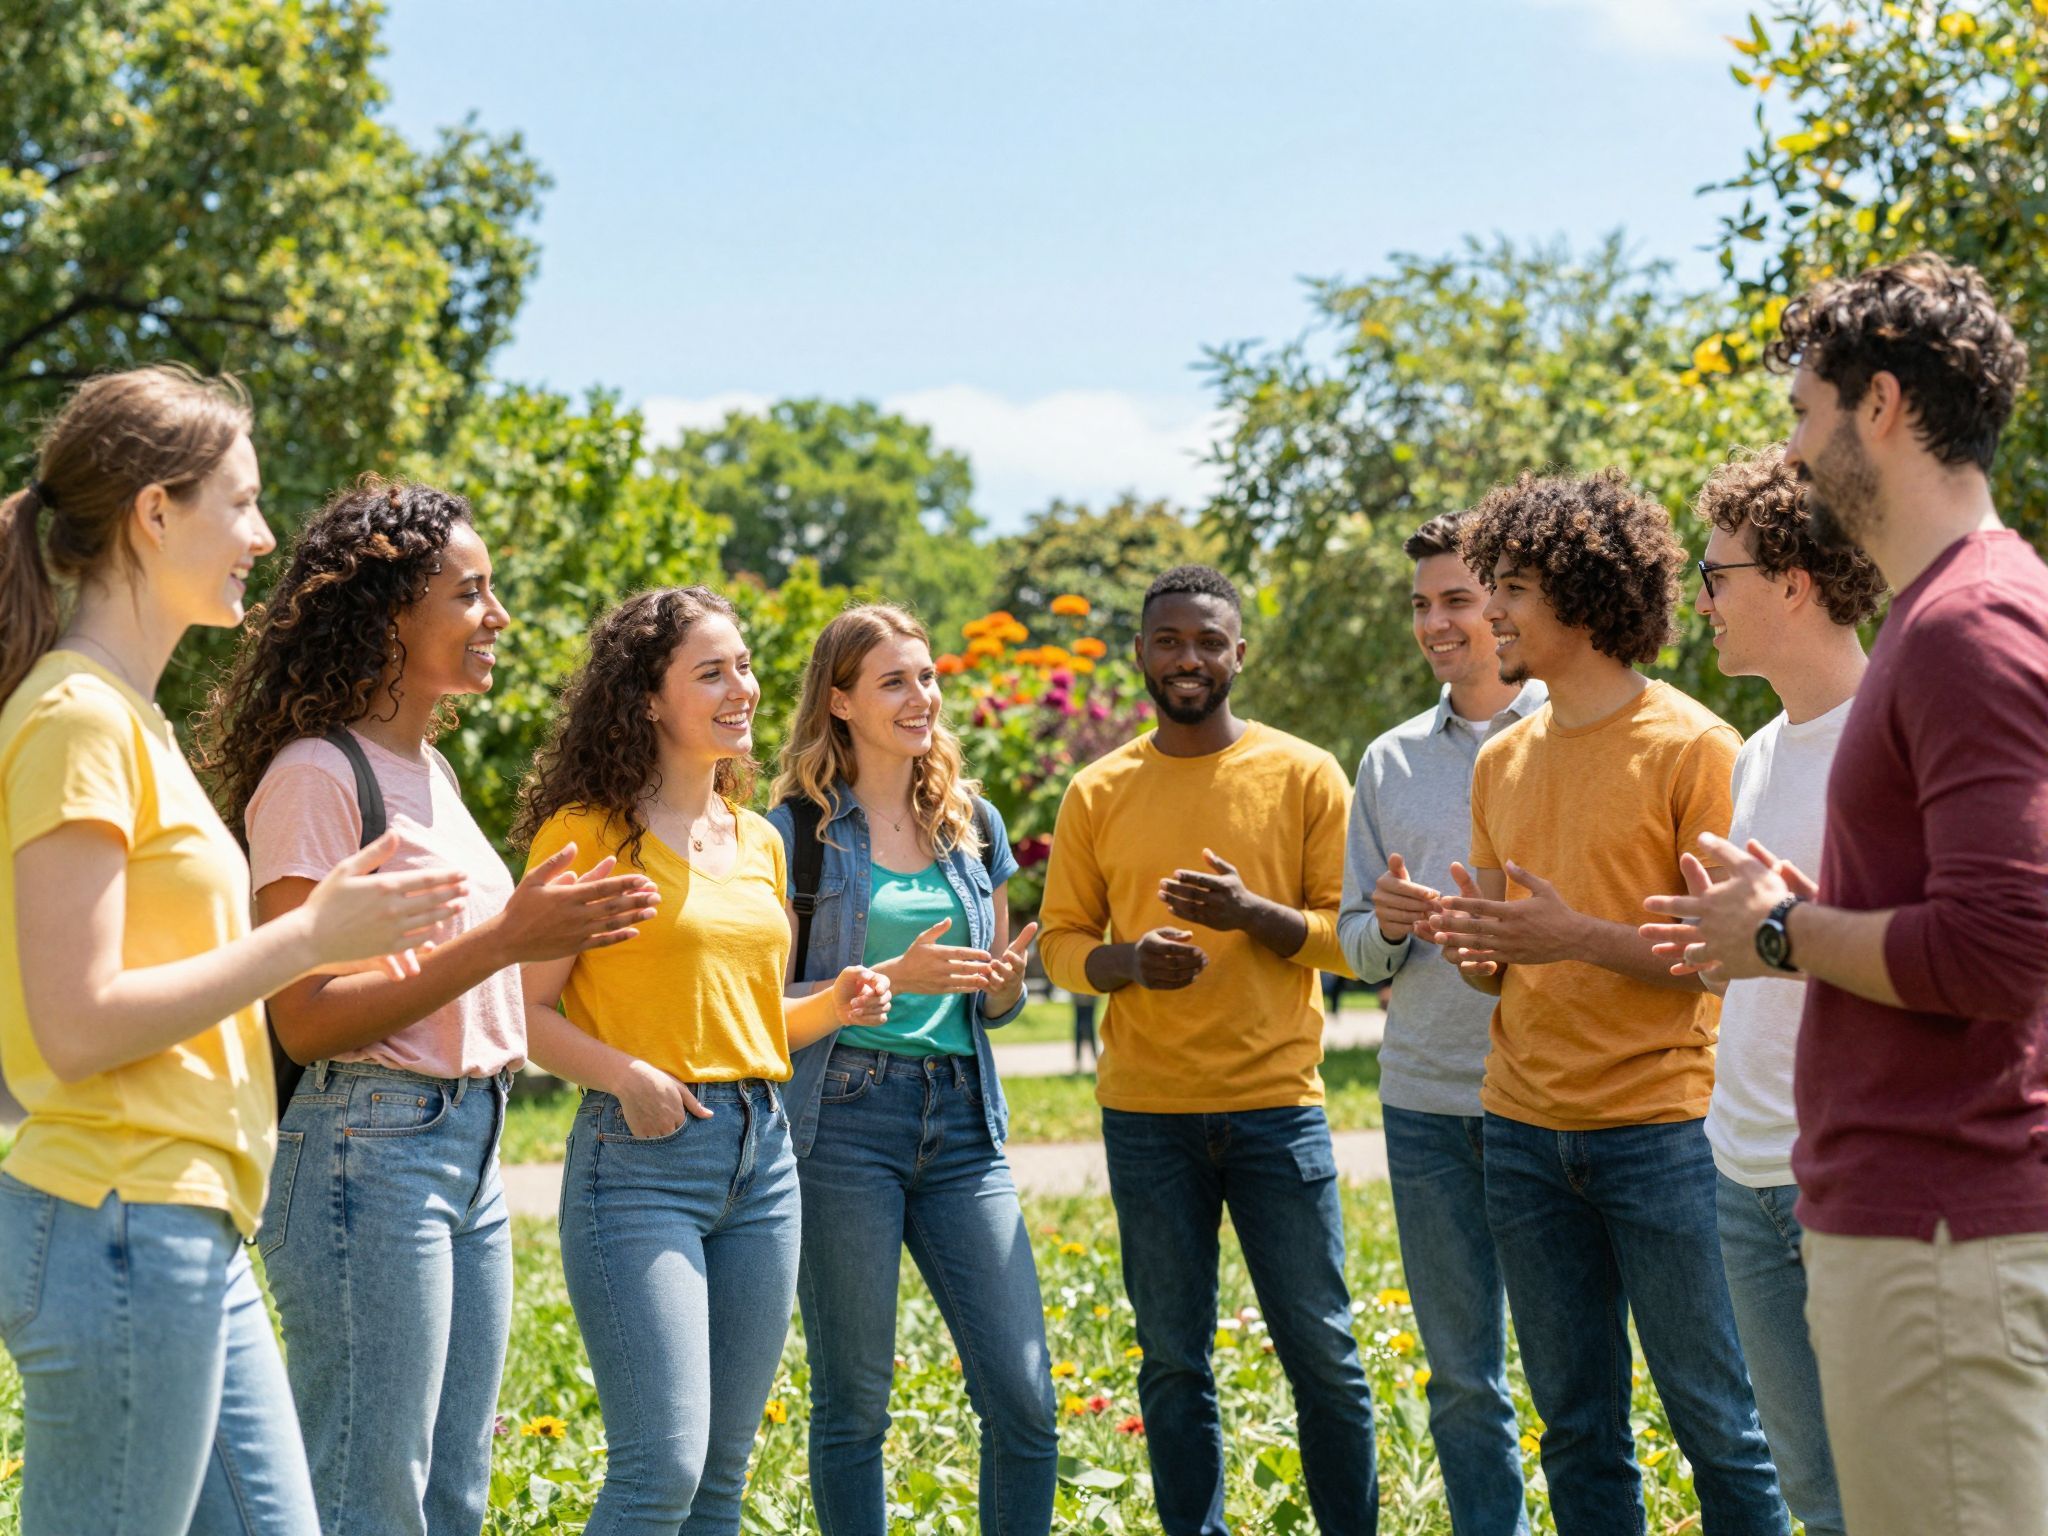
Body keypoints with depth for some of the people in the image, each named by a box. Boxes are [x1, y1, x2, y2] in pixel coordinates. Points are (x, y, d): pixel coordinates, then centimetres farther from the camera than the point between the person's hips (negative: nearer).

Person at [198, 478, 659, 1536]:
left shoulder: (430, 771, 15)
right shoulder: (317, 774, -12)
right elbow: (306, 1019, -18)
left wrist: (554, 934, 10)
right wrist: (502, 940, -21)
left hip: (469, 1148, 9)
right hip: (368, 1148, -9)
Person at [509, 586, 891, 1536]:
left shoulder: (758, 842, 16)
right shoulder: (588, 833, -5)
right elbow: (526, 1011, -8)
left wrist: (831, 1007, 5)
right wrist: (627, 1075, -23)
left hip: (762, 1154, 7)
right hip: (642, 1156, -7)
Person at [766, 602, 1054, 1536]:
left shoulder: (974, 823, 13)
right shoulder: (799, 827, -1)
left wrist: (1008, 976, -4)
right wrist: (896, 977, -16)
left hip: (959, 1125, 4)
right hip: (844, 1118, -4)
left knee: (1025, 1402, -2)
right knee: (853, 1405, 2)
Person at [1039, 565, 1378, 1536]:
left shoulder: (1304, 775, 2)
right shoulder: (1098, 793, 7)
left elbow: (1349, 935, 0)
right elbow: (1060, 941, 9)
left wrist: (1254, 914, -18)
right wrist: (1130, 962, -12)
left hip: (1277, 1106, -1)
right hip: (1147, 1116, 1)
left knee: (1322, 1350, 2)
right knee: (1173, 1360, 6)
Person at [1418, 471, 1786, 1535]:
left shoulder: (1694, 747, -7)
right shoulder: (1503, 761, 13)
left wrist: (1577, 936, -20)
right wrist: (1474, 947, -5)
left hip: (1660, 1124, -6)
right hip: (1525, 1127, 6)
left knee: (1717, 1425, 0)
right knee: (1577, 1431, 10)